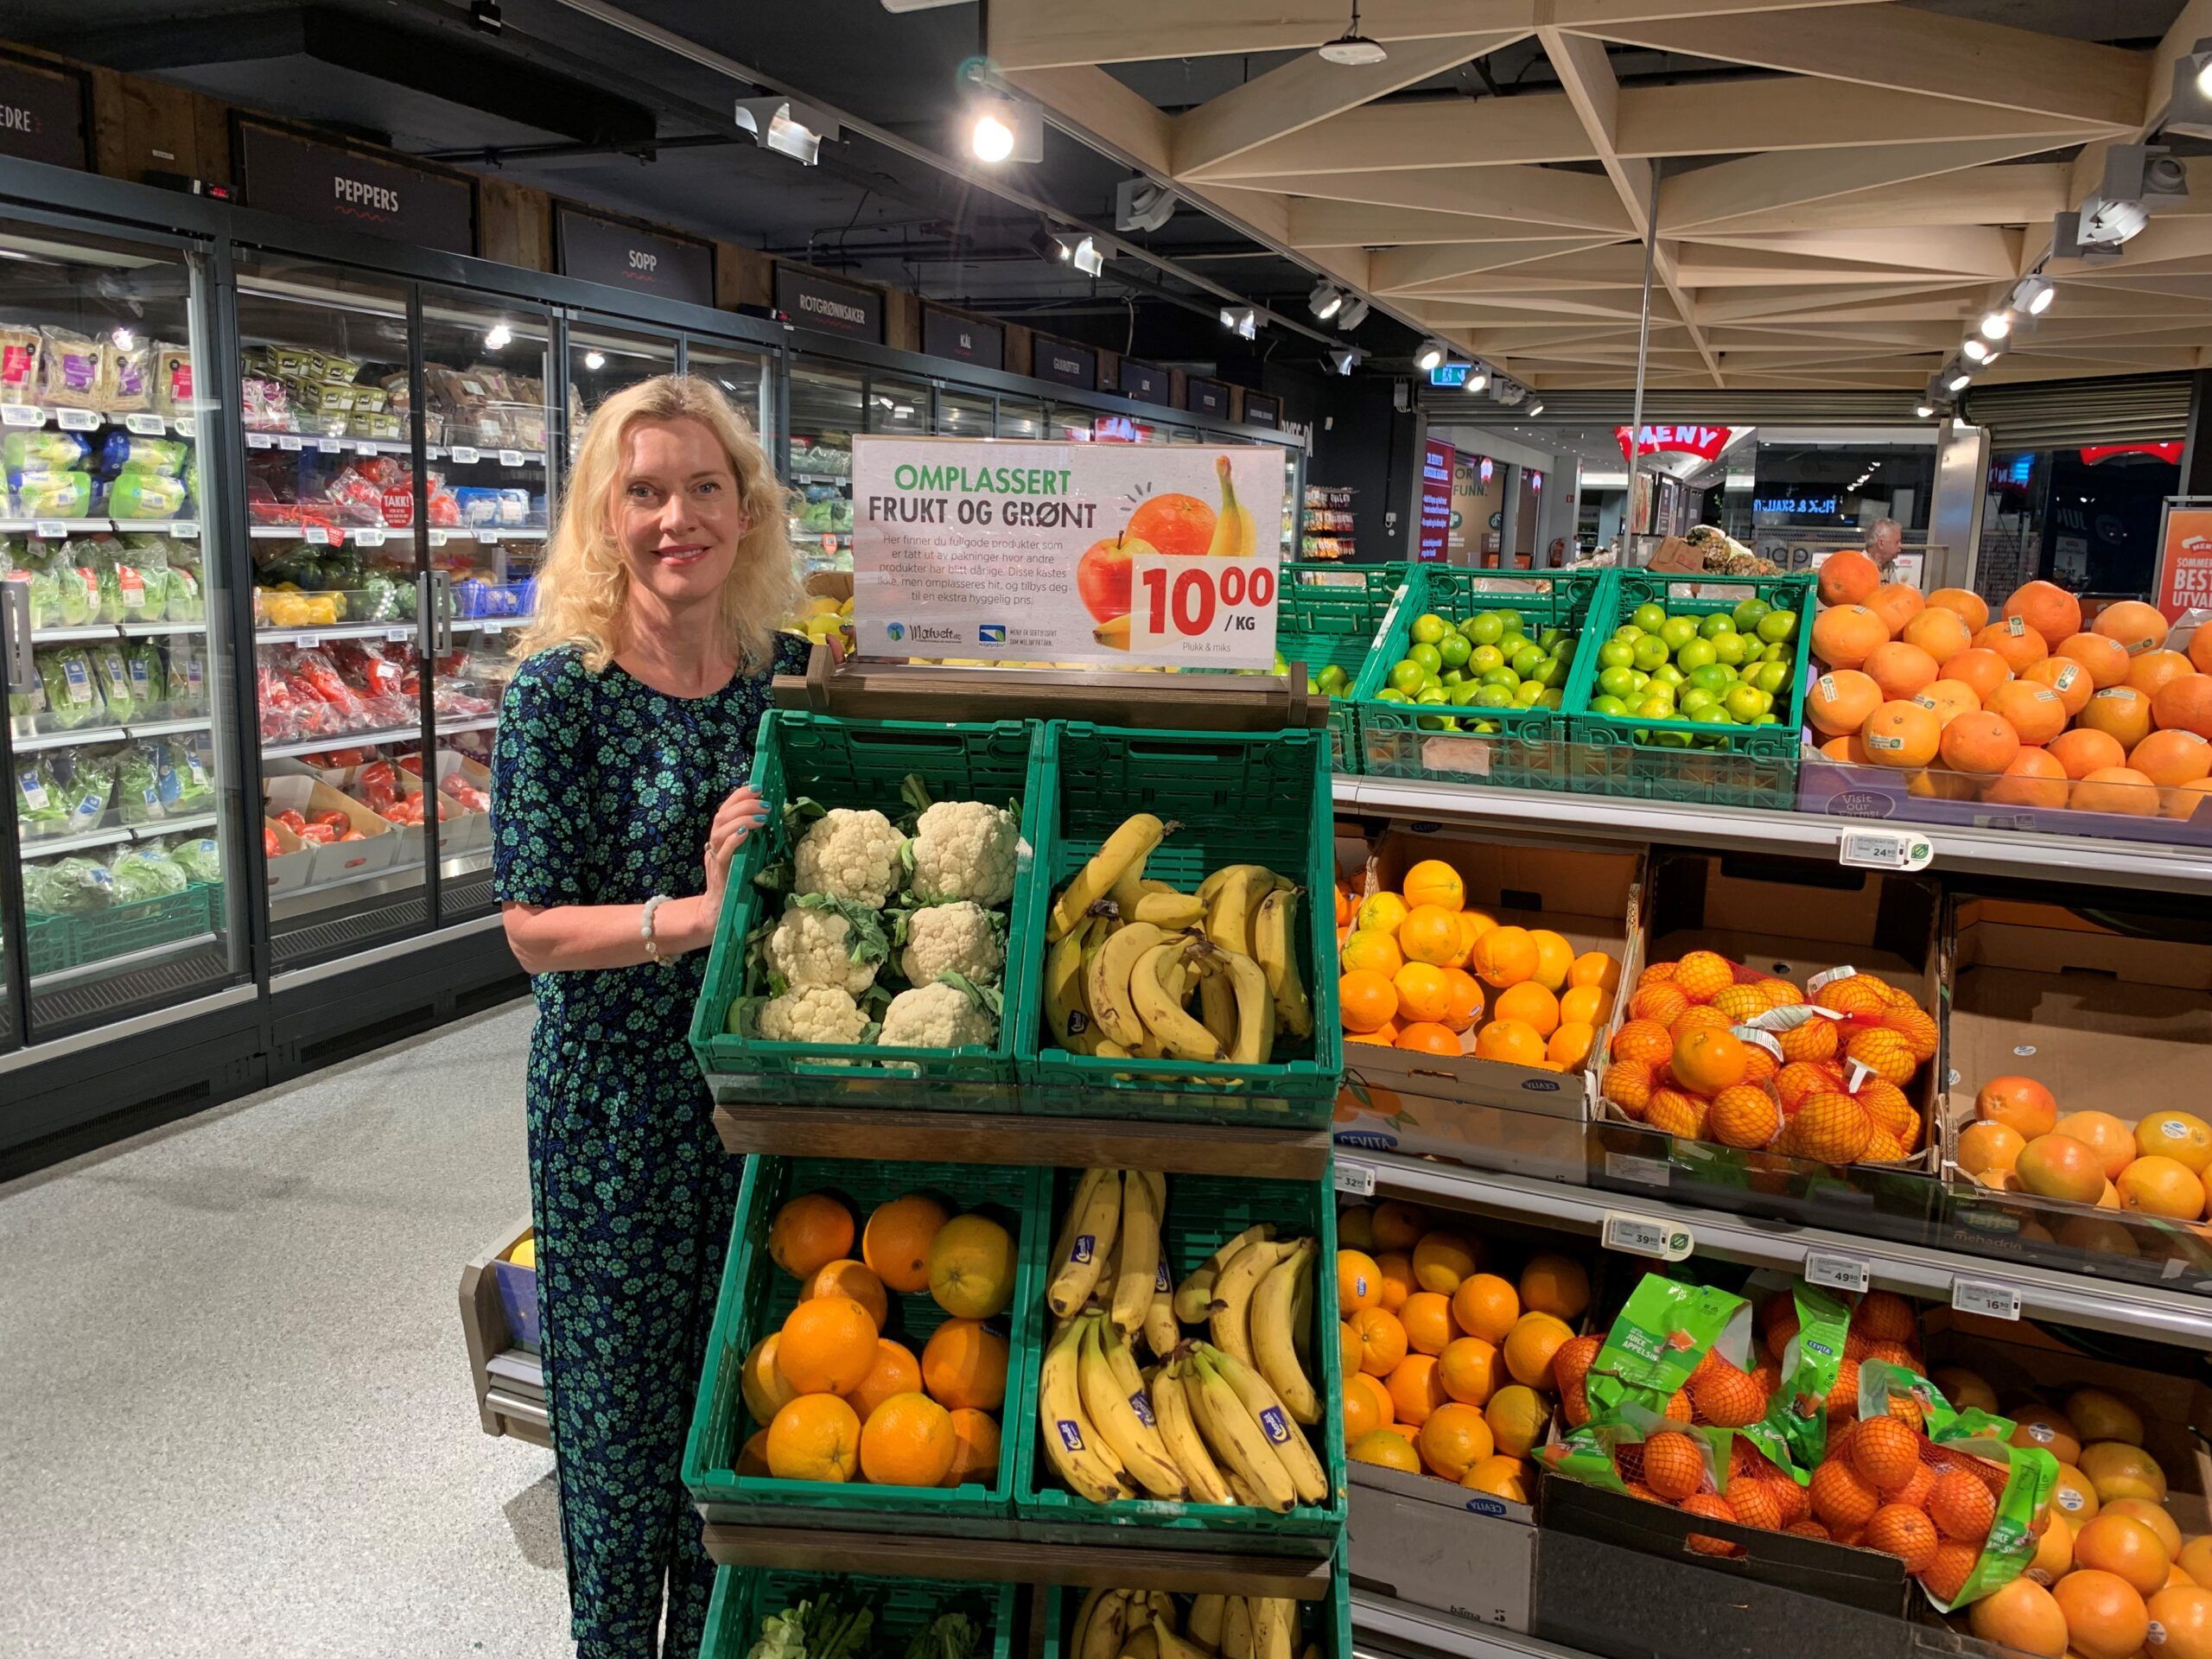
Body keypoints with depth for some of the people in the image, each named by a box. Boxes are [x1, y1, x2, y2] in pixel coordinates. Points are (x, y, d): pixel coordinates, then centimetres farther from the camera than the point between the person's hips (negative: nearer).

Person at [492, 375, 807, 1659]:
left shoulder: (787, 671, 0)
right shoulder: (560, 689, -12)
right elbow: (535, 927, -13)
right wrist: (693, 916, -27)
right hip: (616, 1100, -4)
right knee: (622, 1394, 11)